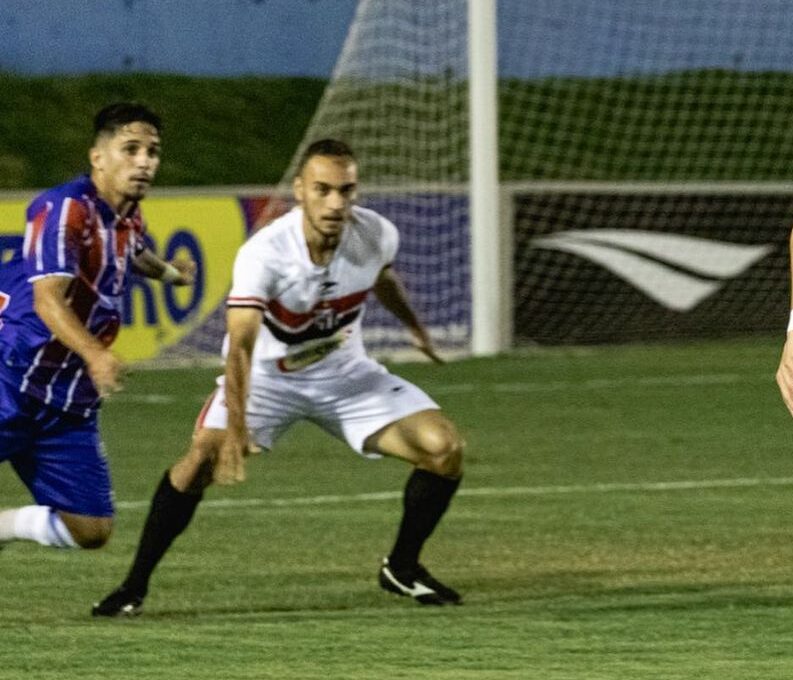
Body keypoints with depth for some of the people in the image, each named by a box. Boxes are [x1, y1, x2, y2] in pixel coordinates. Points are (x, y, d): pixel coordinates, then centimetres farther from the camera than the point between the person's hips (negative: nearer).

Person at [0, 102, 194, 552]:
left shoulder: (129, 219, 11)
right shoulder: (66, 210, -13)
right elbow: (48, 298, -26)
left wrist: (169, 272, 58)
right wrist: (95, 355, -41)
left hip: (69, 403, 8)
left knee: (92, 528, 1)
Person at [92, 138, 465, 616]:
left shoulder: (377, 235, -16)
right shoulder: (264, 253, -31)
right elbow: (240, 343, -41)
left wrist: (415, 326, 24)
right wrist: (236, 429, -53)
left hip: (346, 375, 4)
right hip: (267, 374, -4)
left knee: (445, 448, -12)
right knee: (203, 458, -27)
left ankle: (402, 568, 11)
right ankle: (135, 585, -10)